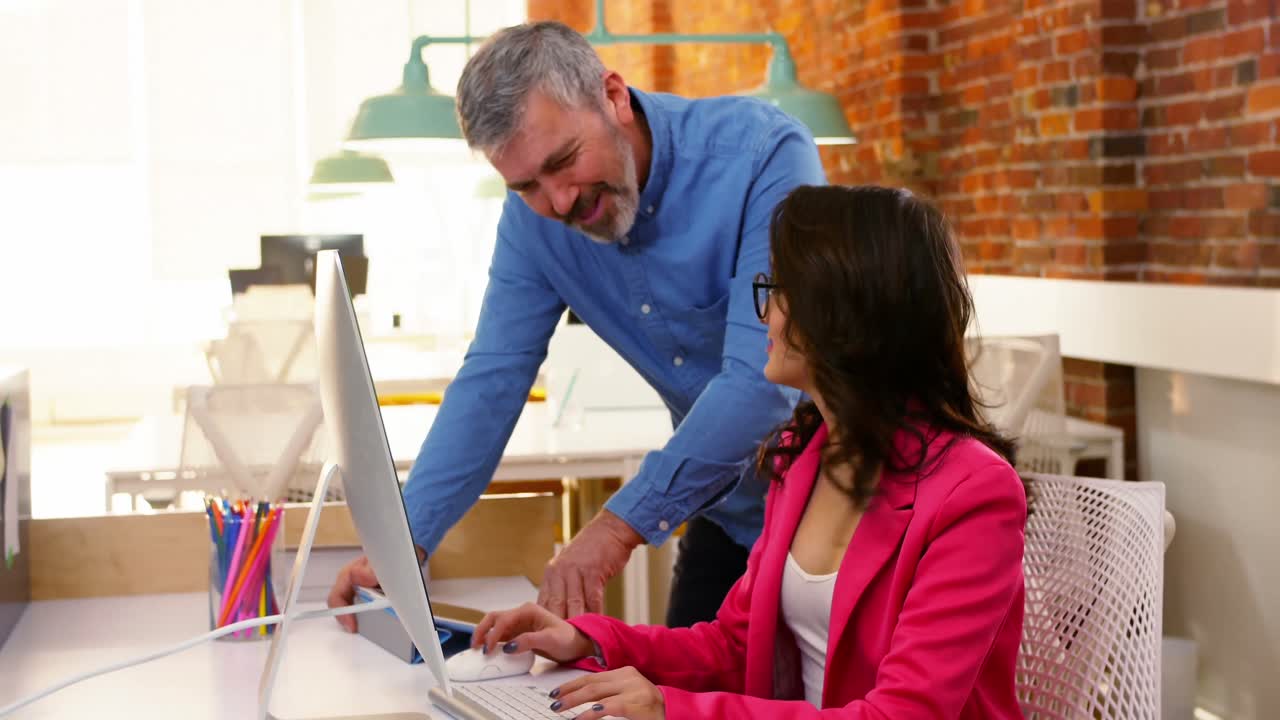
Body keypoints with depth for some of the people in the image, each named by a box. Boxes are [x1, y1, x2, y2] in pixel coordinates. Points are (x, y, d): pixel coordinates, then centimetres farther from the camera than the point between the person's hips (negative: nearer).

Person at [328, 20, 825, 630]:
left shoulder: (763, 154, -26)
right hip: (727, 508, 5)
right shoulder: (533, 220, -8)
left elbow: (762, 379, -32)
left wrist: (620, 524, -35)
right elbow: (492, 379, -6)